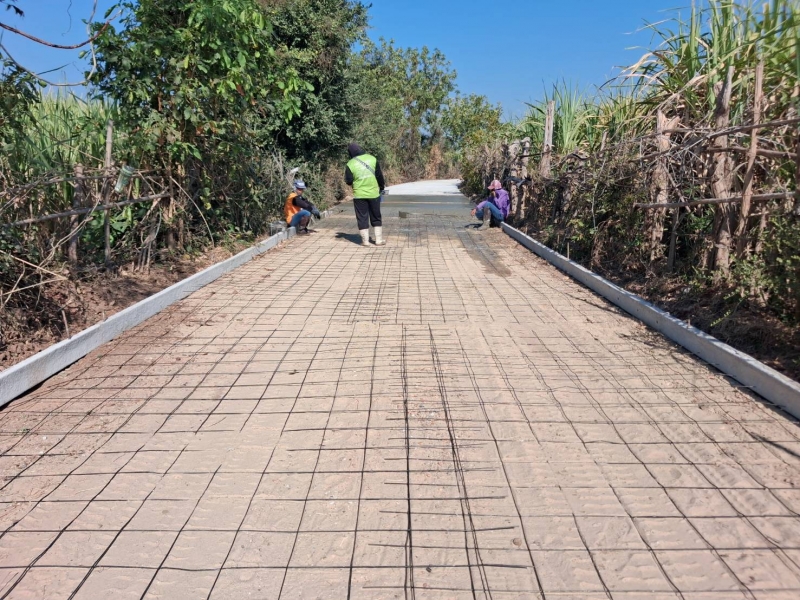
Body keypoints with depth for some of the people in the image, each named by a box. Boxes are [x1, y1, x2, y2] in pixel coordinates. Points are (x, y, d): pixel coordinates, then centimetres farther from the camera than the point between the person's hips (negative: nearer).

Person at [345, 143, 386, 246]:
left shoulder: (350, 164, -9)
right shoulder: (372, 159, -3)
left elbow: (348, 181, -3)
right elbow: (379, 175, 2)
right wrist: (382, 187, 16)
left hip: (359, 195, -2)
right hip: (374, 193, 2)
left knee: (362, 218, 7)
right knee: (376, 217, 13)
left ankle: (365, 240, 6)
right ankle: (379, 239, 13)